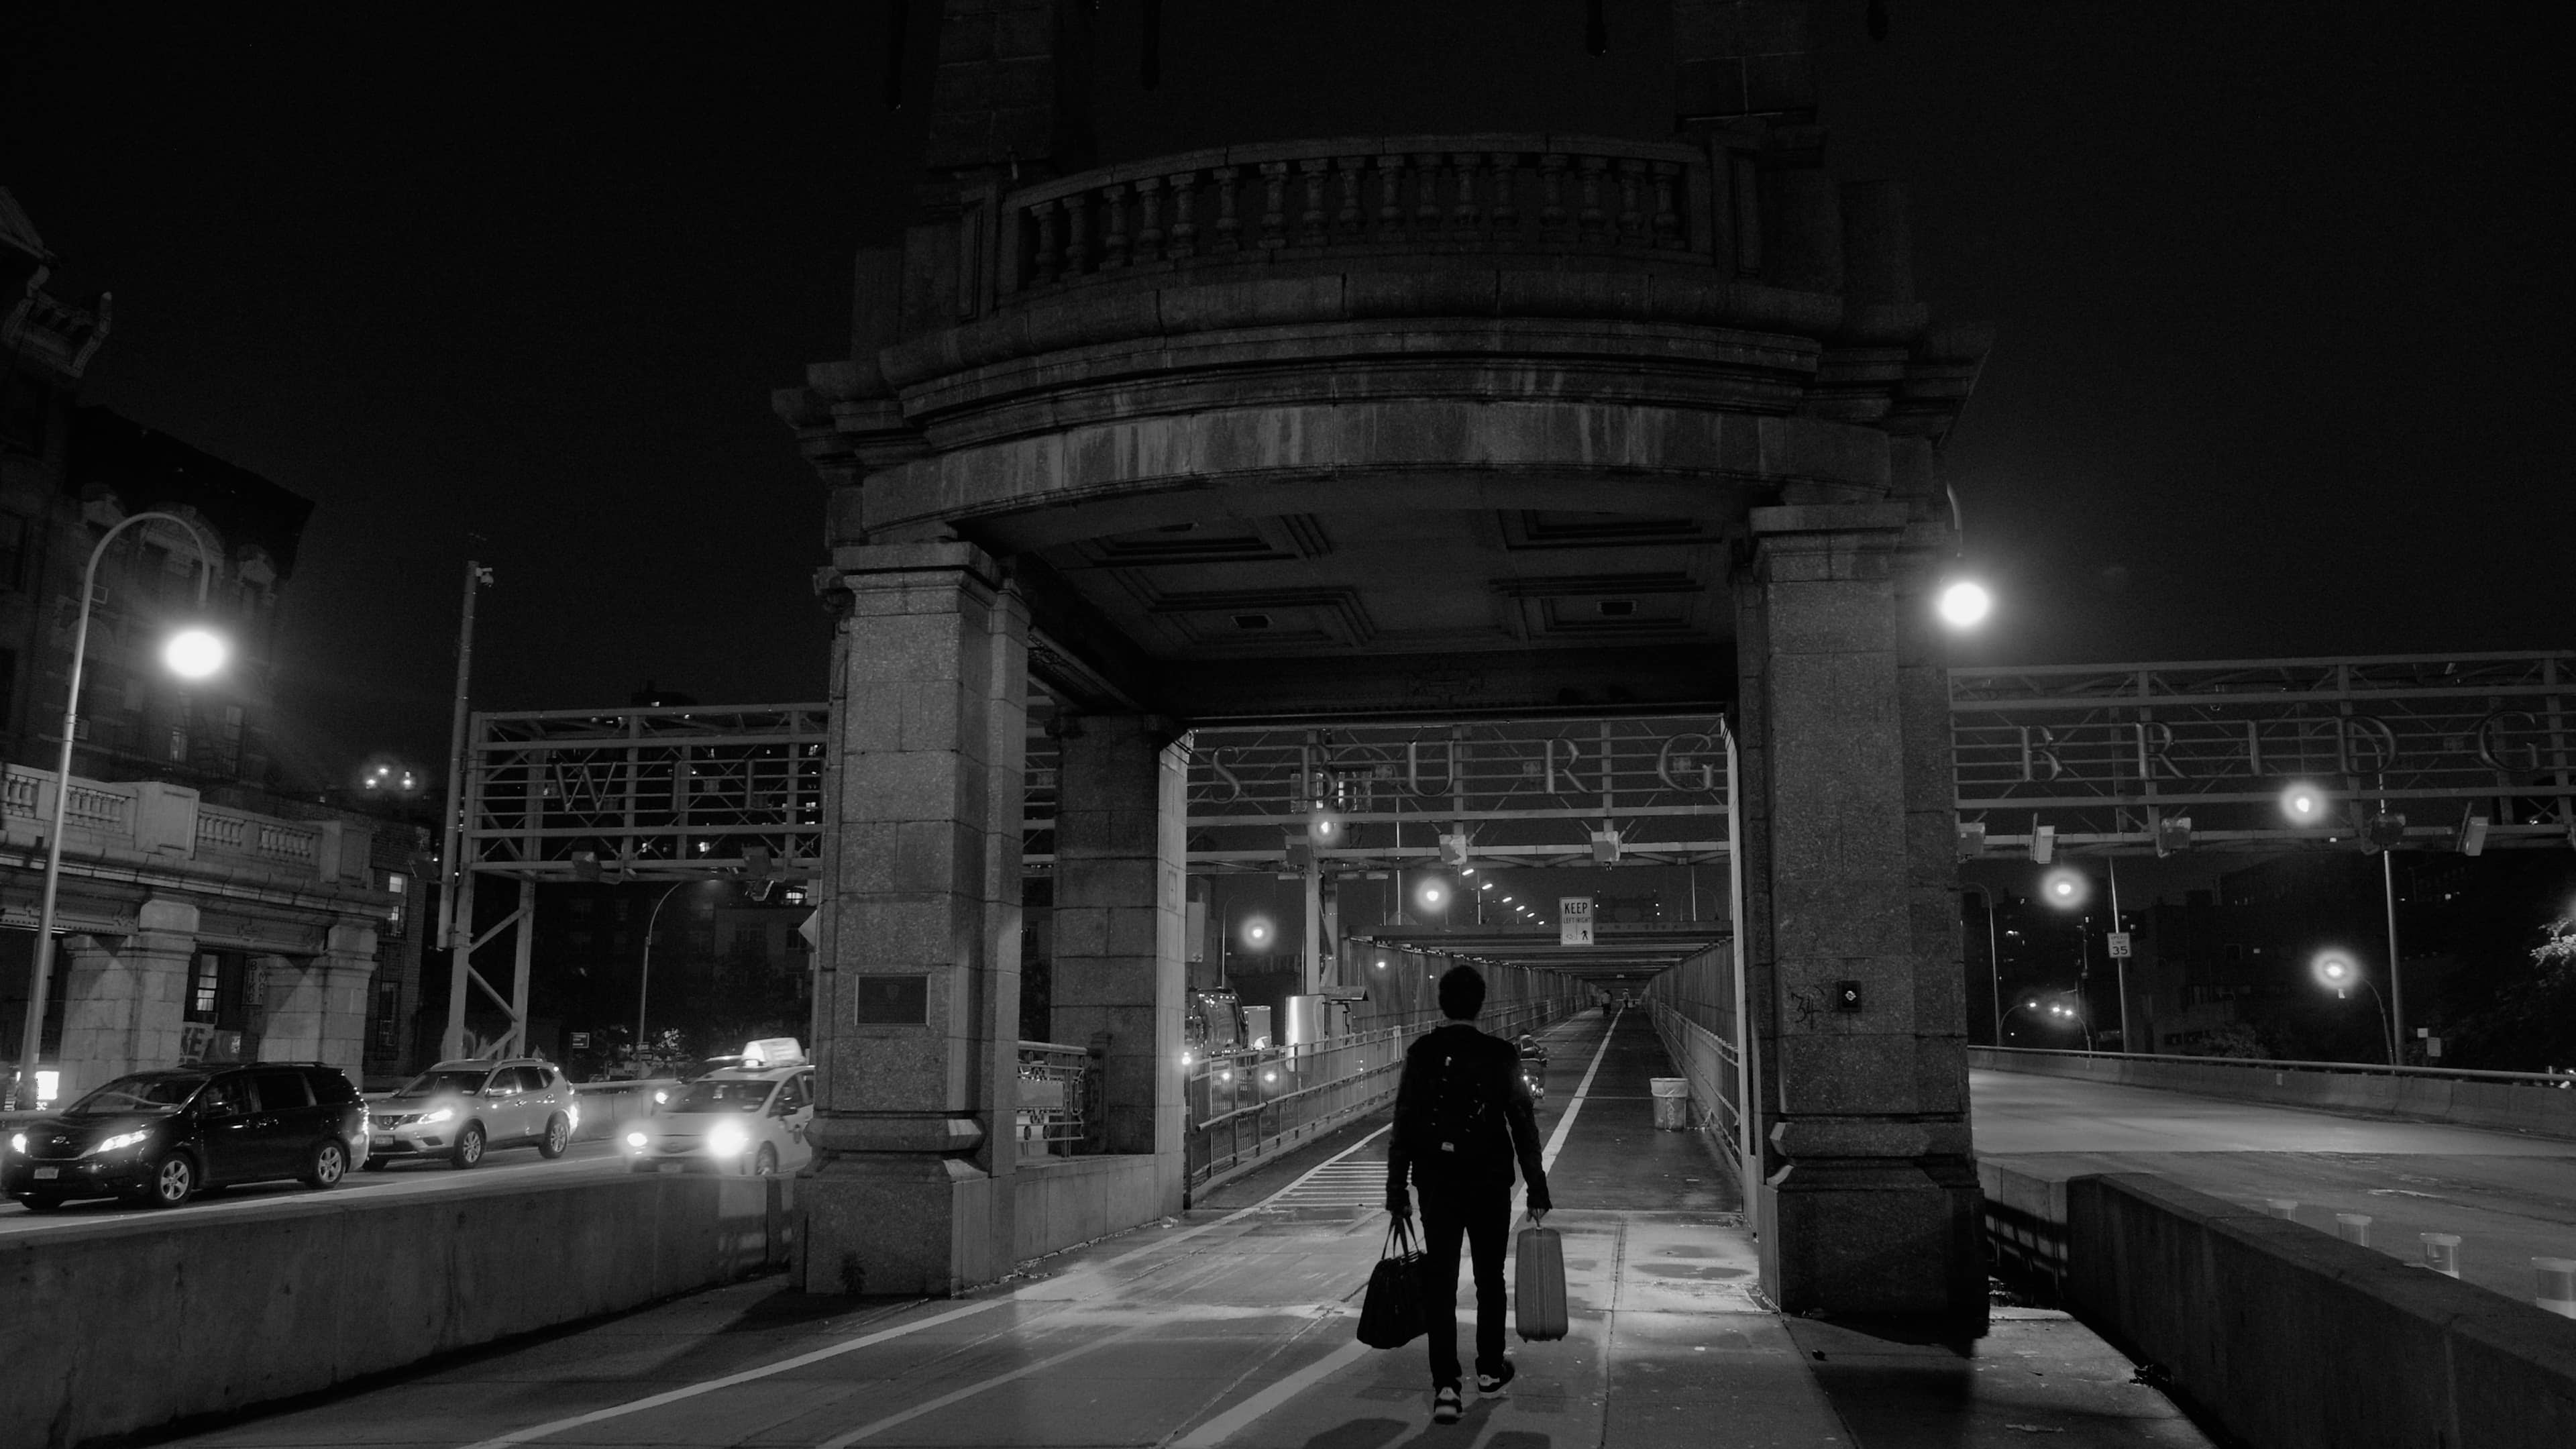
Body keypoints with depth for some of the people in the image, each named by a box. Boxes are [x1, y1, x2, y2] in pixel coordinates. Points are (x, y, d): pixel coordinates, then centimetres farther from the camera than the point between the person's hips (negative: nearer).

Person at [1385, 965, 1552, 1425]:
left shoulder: (1420, 1054, -5)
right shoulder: (1500, 1055, -9)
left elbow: (1402, 1127, -3)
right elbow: (1523, 1127, -6)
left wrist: (1397, 1191, 5)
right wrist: (1537, 1191, 1)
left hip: (1436, 1185, 1)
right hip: (1490, 1184, 0)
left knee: (1439, 1282, 3)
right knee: (1489, 1278, 17)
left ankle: (1445, 1386, -5)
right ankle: (1490, 1369, 31)